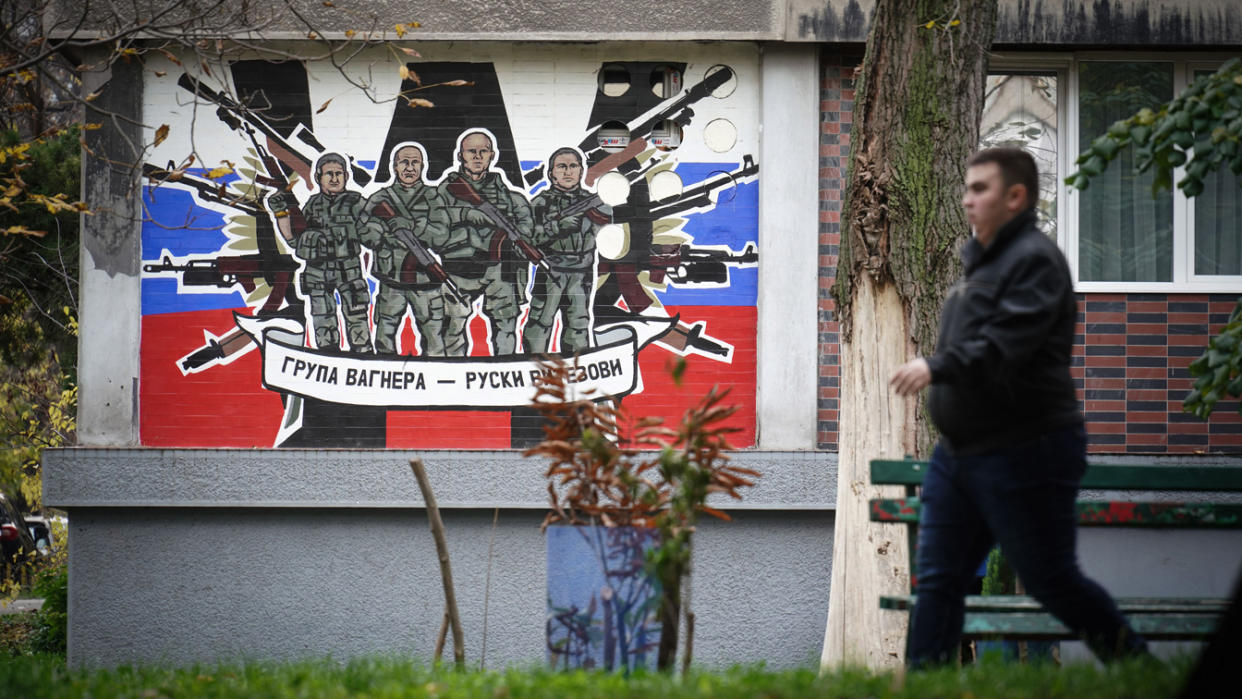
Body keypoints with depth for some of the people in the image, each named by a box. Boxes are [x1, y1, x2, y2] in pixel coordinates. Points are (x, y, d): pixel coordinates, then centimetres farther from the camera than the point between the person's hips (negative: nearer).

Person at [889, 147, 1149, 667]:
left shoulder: (1036, 259, -12)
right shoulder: (979, 261, 18)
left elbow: (1007, 342, -27)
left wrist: (938, 368, -34)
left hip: (1023, 453, -9)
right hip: (959, 450, 9)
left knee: (1051, 581, -2)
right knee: (938, 580, 4)